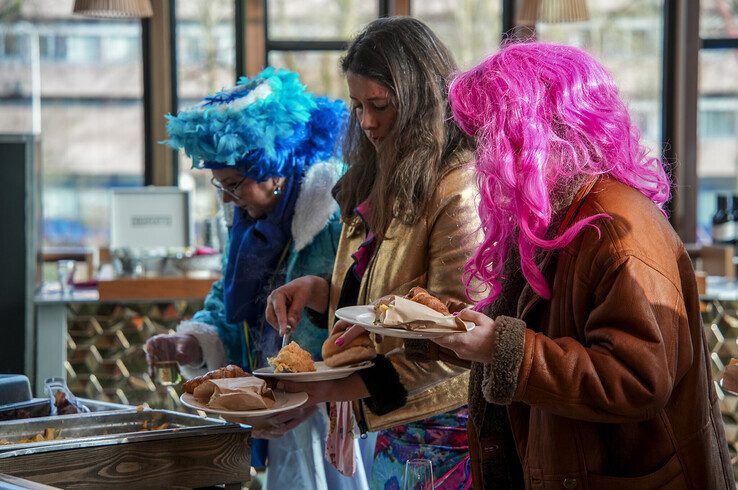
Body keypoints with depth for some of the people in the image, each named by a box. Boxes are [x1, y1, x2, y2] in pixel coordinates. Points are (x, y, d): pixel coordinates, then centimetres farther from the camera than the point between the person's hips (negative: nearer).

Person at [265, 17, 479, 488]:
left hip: (446, 433, -8)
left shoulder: (458, 187, -17)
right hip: (392, 429, 8)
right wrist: (317, 290, -2)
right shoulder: (381, 182, 12)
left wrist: (337, 389, -21)